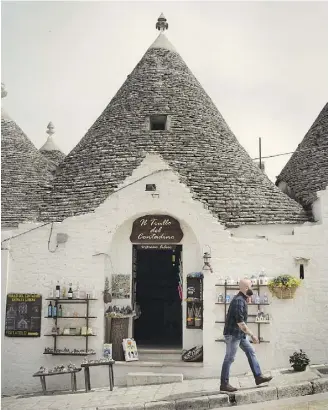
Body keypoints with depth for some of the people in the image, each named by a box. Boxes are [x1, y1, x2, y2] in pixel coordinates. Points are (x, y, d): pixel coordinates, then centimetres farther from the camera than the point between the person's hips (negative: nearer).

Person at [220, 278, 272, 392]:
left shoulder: (242, 299, 11)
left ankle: (258, 377, 16)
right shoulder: (239, 301, -22)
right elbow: (240, 322, -25)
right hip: (233, 334, -10)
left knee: (251, 352, 11)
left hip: (240, 334, 10)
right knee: (229, 358, -2)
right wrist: (252, 335, -22)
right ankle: (224, 384, 5)